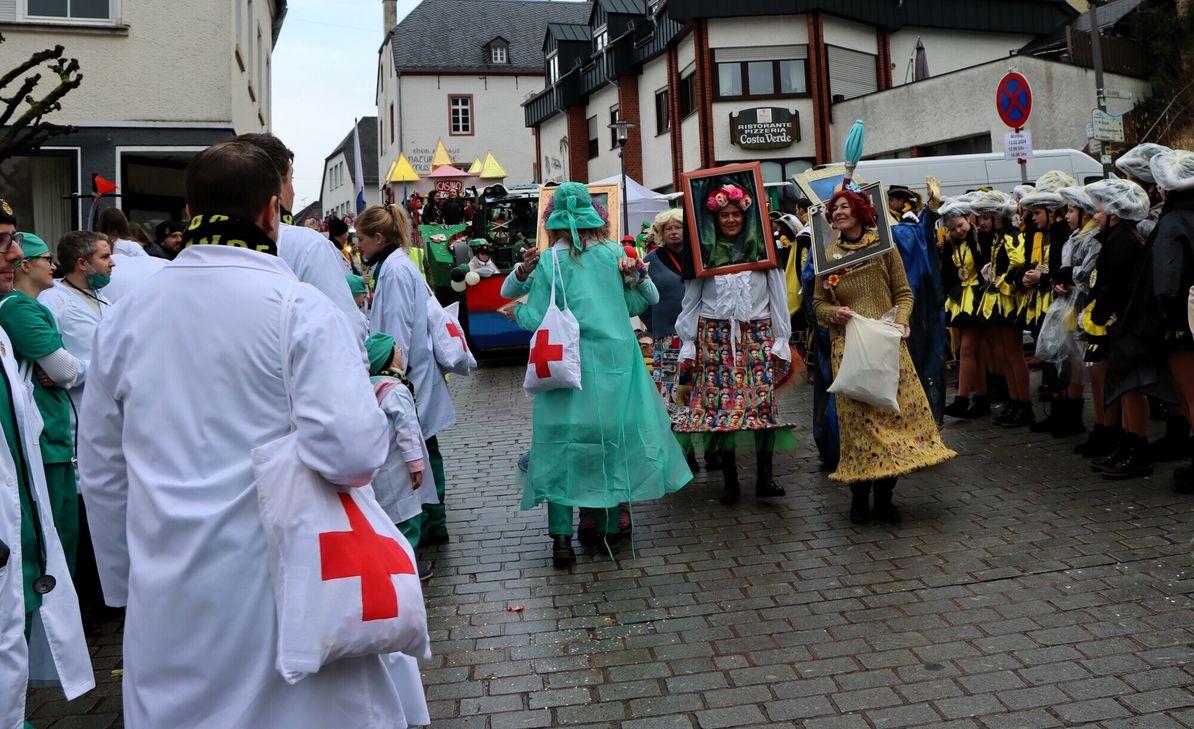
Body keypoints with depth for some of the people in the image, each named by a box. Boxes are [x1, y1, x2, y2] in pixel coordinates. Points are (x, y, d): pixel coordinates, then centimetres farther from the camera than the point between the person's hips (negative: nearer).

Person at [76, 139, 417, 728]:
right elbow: (351, 452, -24)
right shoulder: (298, 307, -13)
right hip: (281, 590, -4)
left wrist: (124, 583, 23)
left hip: (168, 605, 5)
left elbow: (100, 474, 11)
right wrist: (379, 404, -2)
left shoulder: (122, 318, 4)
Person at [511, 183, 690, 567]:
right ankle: (609, 525, 20)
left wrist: (516, 310, 14)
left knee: (561, 441, 3)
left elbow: (536, 319, -4)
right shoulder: (613, 252, 2)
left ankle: (562, 535, -3)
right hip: (614, 361, 2)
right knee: (612, 434, 13)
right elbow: (638, 302, 6)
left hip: (569, 366, -2)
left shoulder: (551, 259, -4)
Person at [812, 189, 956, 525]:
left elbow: (903, 293, 6)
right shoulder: (828, 254, 8)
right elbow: (819, 303, 10)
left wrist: (900, 321, -12)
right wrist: (835, 313, -11)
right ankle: (859, 497, 11)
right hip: (848, 346, 0)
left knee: (892, 411, -1)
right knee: (857, 416, -3)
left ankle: (884, 497, 12)